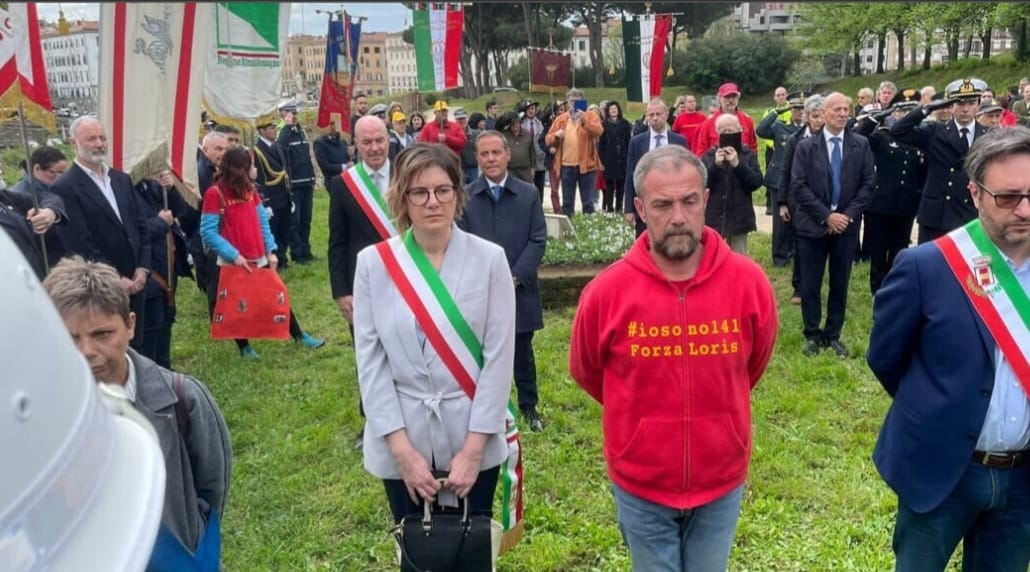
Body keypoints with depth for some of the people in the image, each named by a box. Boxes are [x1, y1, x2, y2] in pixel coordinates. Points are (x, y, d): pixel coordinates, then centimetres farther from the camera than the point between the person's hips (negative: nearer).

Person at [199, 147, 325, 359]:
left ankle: (300, 336, 22)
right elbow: (208, 232, -14)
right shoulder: (214, 193, -11)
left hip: (259, 259, 5)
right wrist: (233, 255, -20)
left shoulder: (250, 189, 6)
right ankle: (244, 347, 25)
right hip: (231, 263, -5)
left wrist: (270, 251, 2)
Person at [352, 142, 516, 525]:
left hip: (473, 437, -1)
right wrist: (401, 448, -10)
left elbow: (500, 357, -8)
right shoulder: (374, 263, -5)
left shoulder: (489, 258, -8)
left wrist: (474, 448, -10)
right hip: (402, 440, 1)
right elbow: (370, 361, -5)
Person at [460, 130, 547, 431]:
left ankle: (529, 406, 30)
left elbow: (538, 240, -2)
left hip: (520, 289, 1)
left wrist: (514, 277, -12)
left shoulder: (529, 194, 1)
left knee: (522, 352, 14)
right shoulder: (465, 196, -2)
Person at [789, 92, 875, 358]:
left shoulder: (861, 145, 5)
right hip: (813, 225, -1)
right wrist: (826, 216, -14)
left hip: (846, 224, 2)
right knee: (810, 284, 3)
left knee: (840, 284, 8)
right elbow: (799, 187, -7)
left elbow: (868, 183, 2)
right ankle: (812, 335, 17)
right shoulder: (806, 146, -1)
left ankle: (833, 335, 21)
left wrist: (848, 215, -9)